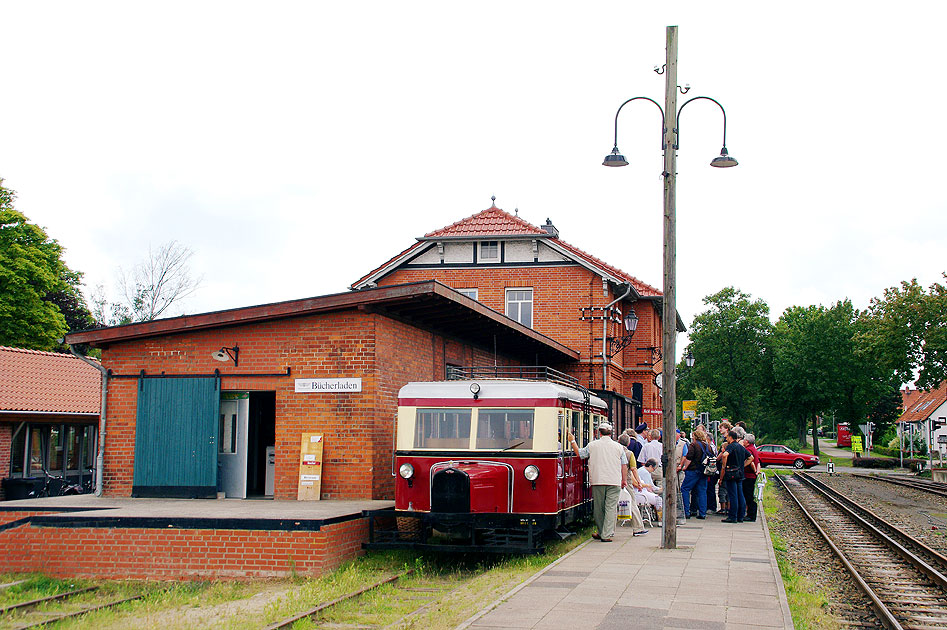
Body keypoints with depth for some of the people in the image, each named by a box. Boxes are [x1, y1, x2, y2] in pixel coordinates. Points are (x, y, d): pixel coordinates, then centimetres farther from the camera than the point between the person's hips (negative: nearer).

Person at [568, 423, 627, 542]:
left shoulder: (592, 445, 2)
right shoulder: (618, 447, 5)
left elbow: (579, 453, 14)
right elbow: (624, 465, 8)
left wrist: (572, 441, 27)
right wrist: (623, 480, 18)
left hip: (597, 480, 0)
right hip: (614, 482, 0)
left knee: (598, 508, 12)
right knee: (611, 508, 0)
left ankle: (600, 532, 22)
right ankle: (606, 535, -4)